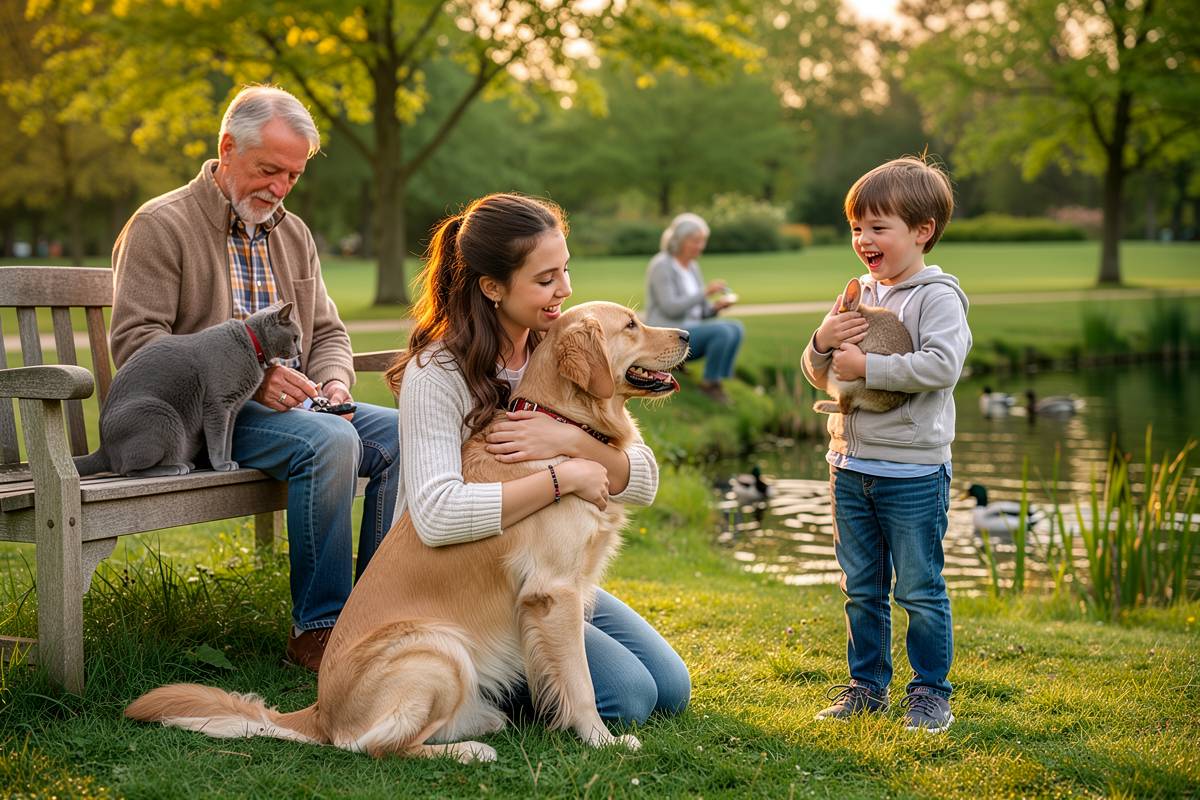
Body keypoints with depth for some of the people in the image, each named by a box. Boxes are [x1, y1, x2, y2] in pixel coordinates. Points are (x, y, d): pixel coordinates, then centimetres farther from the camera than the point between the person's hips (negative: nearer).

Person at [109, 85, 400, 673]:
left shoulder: (292, 233, 19)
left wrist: (334, 383, -1)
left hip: (291, 403, 7)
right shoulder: (160, 226, -3)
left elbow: (327, 331, 24)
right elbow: (135, 340, -13)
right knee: (330, 441, -33)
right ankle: (317, 628, -24)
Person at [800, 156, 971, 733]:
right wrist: (823, 343, -8)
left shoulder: (937, 297, -9)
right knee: (860, 588, 14)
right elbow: (820, 376, 14)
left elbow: (942, 365, -25)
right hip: (850, 466, 7)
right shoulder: (858, 296, 11)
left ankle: (930, 691, 13)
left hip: (914, 472, -6)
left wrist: (867, 367, -21)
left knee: (920, 589, 1)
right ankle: (866, 684, 25)